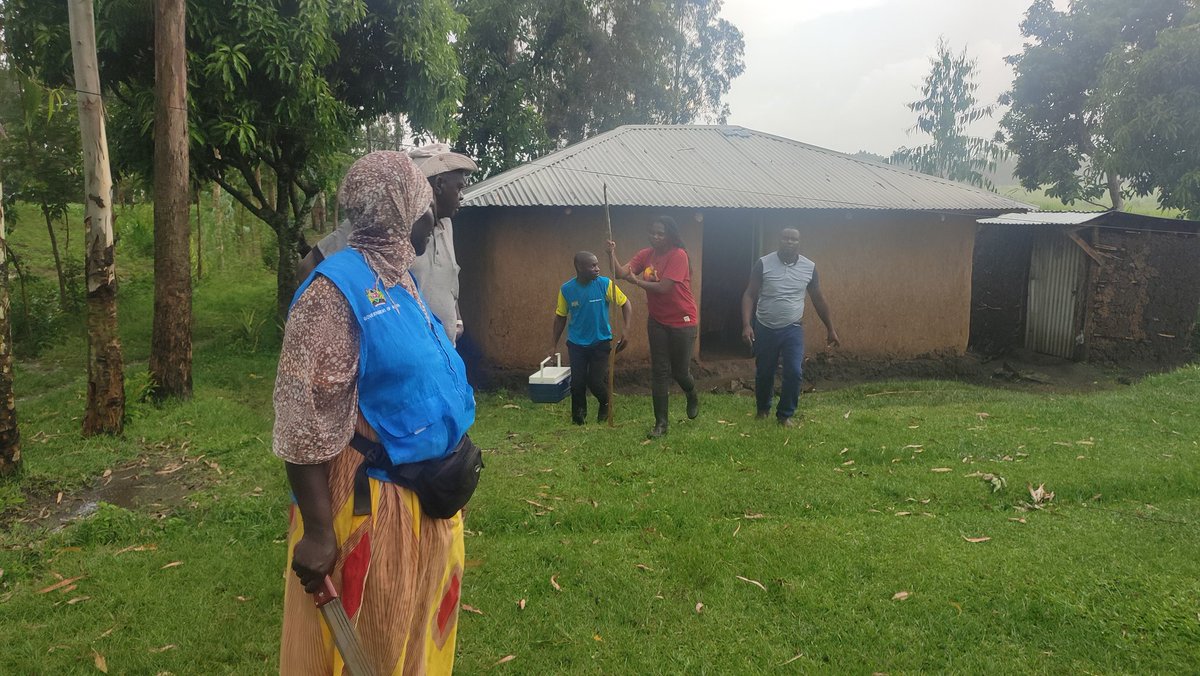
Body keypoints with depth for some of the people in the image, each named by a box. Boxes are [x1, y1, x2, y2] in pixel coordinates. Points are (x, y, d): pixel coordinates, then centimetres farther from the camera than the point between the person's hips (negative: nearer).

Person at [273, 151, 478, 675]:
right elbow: (303, 422, -22)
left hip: (426, 501, 9)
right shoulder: (336, 289, -19)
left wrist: (455, 443, 20)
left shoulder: (402, 282, 9)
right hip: (371, 509, -8)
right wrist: (317, 530, -21)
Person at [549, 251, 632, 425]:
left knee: (596, 381, -5)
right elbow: (561, 317, 3)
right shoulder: (566, 289, -9)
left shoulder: (605, 284, -14)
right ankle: (578, 415, 25)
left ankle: (605, 405, 28)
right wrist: (554, 344, 6)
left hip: (601, 342, -1)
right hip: (576, 344, 1)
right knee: (577, 382, 1)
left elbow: (625, 304, -6)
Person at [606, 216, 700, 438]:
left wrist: (636, 281, -12)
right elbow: (621, 272, -11)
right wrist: (611, 254, -28)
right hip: (657, 321, 5)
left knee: (679, 370, 7)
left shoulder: (678, 255, -19)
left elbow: (663, 288, -25)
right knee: (659, 372, 4)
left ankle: (693, 397, 41)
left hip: (682, 322, -5)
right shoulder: (646, 254, 0)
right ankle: (661, 422, 11)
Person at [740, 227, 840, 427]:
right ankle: (763, 409, 37)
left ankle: (785, 414, 9)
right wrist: (746, 325, -22)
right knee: (764, 373, 11)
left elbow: (818, 299, 8)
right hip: (764, 329, -1)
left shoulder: (809, 267, -2)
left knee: (794, 372, -11)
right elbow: (749, 295, -10)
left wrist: (830, 329, 12)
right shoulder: (763, 263, -9)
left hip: (792, 329, 1)